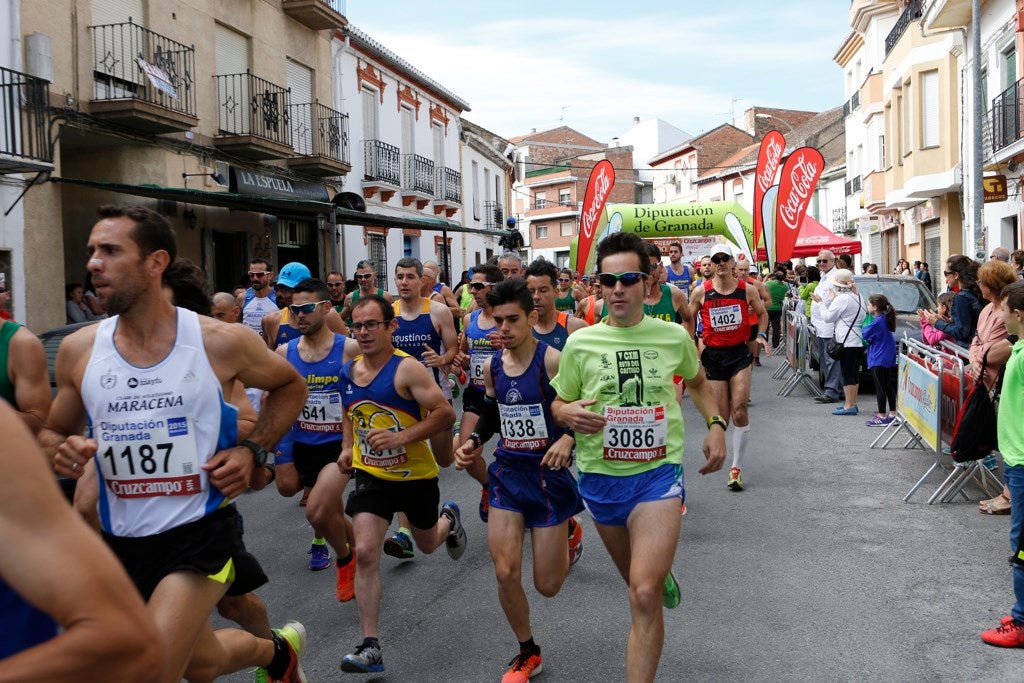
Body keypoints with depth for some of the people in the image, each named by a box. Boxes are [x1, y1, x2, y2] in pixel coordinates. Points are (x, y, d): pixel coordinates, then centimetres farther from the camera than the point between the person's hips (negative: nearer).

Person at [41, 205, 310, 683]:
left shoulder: (220, 342, -11)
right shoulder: (79, 349, -4)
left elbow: (290, 386, 7)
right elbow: (51, 433, 11)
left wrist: (251, 451, -7)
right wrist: (61, 453, -12)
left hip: (201, 532, -4)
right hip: (121, 540, 4)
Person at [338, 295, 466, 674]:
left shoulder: (407, 369, -20)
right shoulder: (349, 370, 0)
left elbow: (446, 414, -23)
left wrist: (401, 437, -32)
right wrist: (348, 447, 6)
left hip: (416, 475, -3)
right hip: (371, 475, 3)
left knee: (427, 544, 20)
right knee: (365, 553, -12)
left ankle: (449, 519, 59)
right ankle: (370, 646, -6)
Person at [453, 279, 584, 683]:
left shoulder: (552, 360, -16)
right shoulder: (493, 366, 2)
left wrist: (568, 439, -34)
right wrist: (473, 441, 1)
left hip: (548, 474, -4)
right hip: (508, 472, 5)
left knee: (547, 586, 5)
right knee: (505, 573, -4)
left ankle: (568, 530, 40)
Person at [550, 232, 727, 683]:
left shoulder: (674, 336, -3)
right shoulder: (580, 343, -4)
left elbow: (697, 382, 18)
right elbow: (558, 404, 6)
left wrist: (715, 424, 3)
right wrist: (568, 414, -17)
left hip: (658, 472, -2)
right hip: (600, 476, 2)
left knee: (645, 596, -18)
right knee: (639, 581, 23)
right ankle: (662, 570, 59)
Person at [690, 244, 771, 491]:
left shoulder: (747, 290, -1)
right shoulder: (701, 292, -4)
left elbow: (762, 313, 15)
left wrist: (761, 335, -1)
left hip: (740, 353, 0)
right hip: (712, 355, 0)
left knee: (740, 410, -11)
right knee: (720, 415, 2)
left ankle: (736, 468, -2)